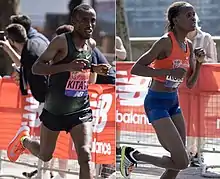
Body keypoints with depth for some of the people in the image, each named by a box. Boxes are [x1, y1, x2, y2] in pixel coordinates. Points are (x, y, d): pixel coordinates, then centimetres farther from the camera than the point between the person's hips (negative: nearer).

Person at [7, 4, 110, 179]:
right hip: (54, 110, -3)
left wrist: (94, 69, 1)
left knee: (85, 155, -17)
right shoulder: (62, 41, -17)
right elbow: (36, 68, -21)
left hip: (80, 111, 3)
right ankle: (24, 139, 49)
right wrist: (67, 67, -34)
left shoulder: (91, 45, 3)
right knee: (45, 156, 16)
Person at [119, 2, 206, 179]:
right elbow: (136, 69, -20)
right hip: (157, 102, -8)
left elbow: (190, 84, 13)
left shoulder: (188, 46, 7)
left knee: (177, 163, 8)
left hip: (173, 102, 9)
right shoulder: (166, 42, -17)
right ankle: (133, 155, 4)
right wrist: (168, 71, -26)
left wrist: (199, 62, -3)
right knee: (181, 162, -14)